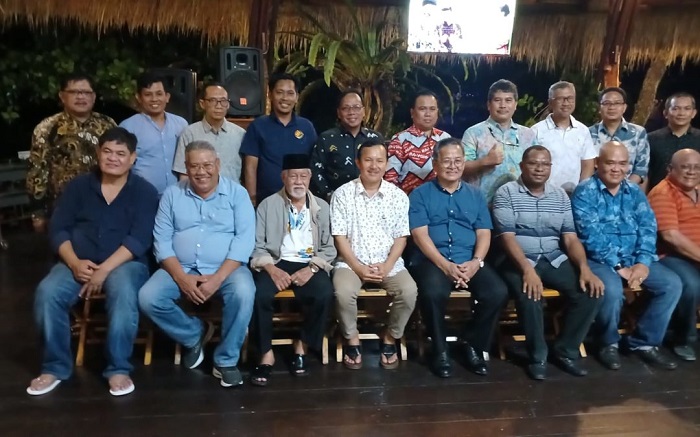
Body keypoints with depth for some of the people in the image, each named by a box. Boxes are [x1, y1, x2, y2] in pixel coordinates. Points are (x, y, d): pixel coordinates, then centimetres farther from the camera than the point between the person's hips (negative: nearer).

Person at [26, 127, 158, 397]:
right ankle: (55, 367, -7)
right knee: (47, 292, -26)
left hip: (124, 263, -3)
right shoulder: (79, 185, 9)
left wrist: (104, 269, -20)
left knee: (123, 292, -36)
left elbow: (139, 239, -11)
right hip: (78, 263, 3)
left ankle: (118, 369, -21)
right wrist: (74, 263, -13)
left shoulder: (144, 192, 0)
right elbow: (58, 228, 5)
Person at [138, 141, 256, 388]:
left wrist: (218, 278, -20)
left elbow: (245, 238, -9)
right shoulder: (172, 194, 8)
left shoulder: (236, 193, 1)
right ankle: (194, 334, 7)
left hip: (226, 268, -2)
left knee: (243, 293, -33)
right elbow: (162, 239, 1)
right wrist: (181, 277, -15)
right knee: (147, 298, -22)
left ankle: (226, 361, -10)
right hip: (180, 268, 3)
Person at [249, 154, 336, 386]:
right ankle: (267, 354, -11)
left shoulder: (322, 207, 10)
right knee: (259, 293, -31)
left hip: (310, 265, 1)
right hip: (276, 263, 0)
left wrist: (311, 268, -12)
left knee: (324, 293, -30)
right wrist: (271, 268, -17)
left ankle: (302, 346, -5)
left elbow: (329, 248, 5)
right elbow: (257, 246, 1)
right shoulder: (267, 205, 6)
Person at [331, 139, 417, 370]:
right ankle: (352, 340, -1)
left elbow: (401, 237, 3)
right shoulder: (342, 194, -1)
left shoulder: (398, 196, 4)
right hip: (351, 262, -1)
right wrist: (358, 267, -14)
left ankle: (390, 338, 2)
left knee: (409, 291, -25)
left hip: (389, 263, 2)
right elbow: (340, 237, -4)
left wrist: (386, 267, -12)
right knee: (343, 292, -30)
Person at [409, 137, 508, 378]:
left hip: (469, 262, 3)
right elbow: (420, 235, -5)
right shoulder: (421, 194, 5)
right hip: (433, 260, -3)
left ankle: (475, 346, 1)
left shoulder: (475, 194, 16)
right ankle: (440, 350, -8)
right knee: (433, 293, -34)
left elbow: (484, 233, 9)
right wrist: (445, 265, -17)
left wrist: (476, 262, -11)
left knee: (498, 292, -23)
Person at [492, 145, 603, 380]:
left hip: (555, 259, 5)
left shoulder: (560, 195, 11)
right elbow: (507, 237, -13)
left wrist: (584, 268, -13)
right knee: (530, 294, -33)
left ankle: (565, 351, 1)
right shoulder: (506, 193, -3)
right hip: (518, 260, -4)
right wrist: (527, 269, -27)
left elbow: (570, 238, 5)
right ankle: (538, 356, -8)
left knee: (590, 291, -18)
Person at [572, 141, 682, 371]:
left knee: (672, 283, -11)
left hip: (634, 259, 6)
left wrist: (643, 262, -14)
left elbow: (648, 228, 2)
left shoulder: (635, 192, 11)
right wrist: (619, 267, -20)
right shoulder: (585, 192, -8)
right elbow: (591, 236, -17)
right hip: (598, 259, -6)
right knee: (612, 289, -33)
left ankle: (644, 341, 5)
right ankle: (609, 343, -3)